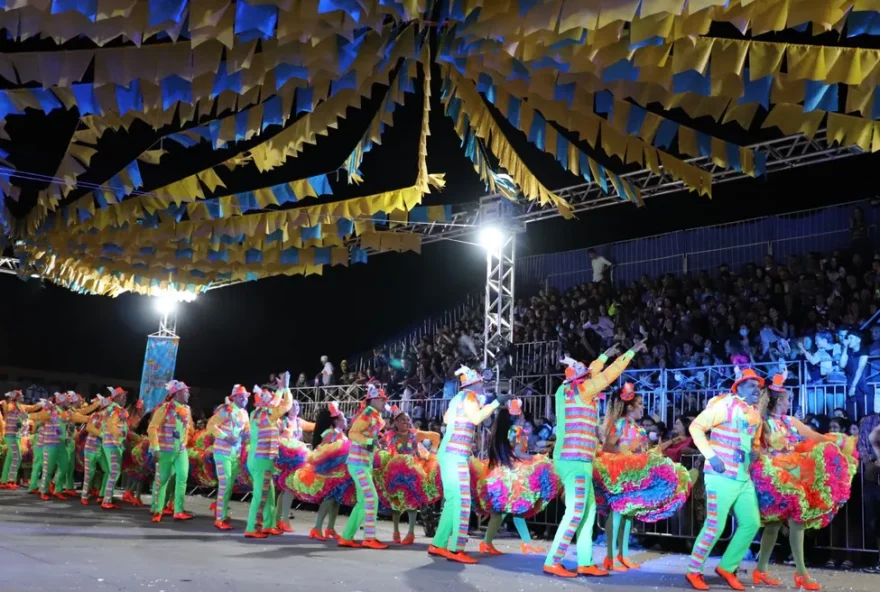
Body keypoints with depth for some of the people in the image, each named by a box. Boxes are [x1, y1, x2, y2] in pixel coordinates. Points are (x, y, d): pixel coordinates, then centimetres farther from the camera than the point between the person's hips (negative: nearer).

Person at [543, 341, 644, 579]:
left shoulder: (566, 390, 13)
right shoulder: (579, 390, -9)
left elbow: (591, 373, 30)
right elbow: (609, 374, -5)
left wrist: (606, 354, 39)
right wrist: (632, 351, 4)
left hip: (571, 460, 9)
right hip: (575, 460, -9)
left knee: (588, 510, 11)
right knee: (575, 513, -8)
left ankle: (585, 563, 12)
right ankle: (552, 563, -6)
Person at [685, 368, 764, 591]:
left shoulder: (756, 414, 14)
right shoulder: (724, 404, -10)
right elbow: (696, 427, -12)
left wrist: (755, 453, 6)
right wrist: (710, 455, -18)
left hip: (744, 478, 8)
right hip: (722, 476, -8)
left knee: (751, 523, 7)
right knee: (715, 526, -6)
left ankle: (727, 567, 22)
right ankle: (694, 571, 10)